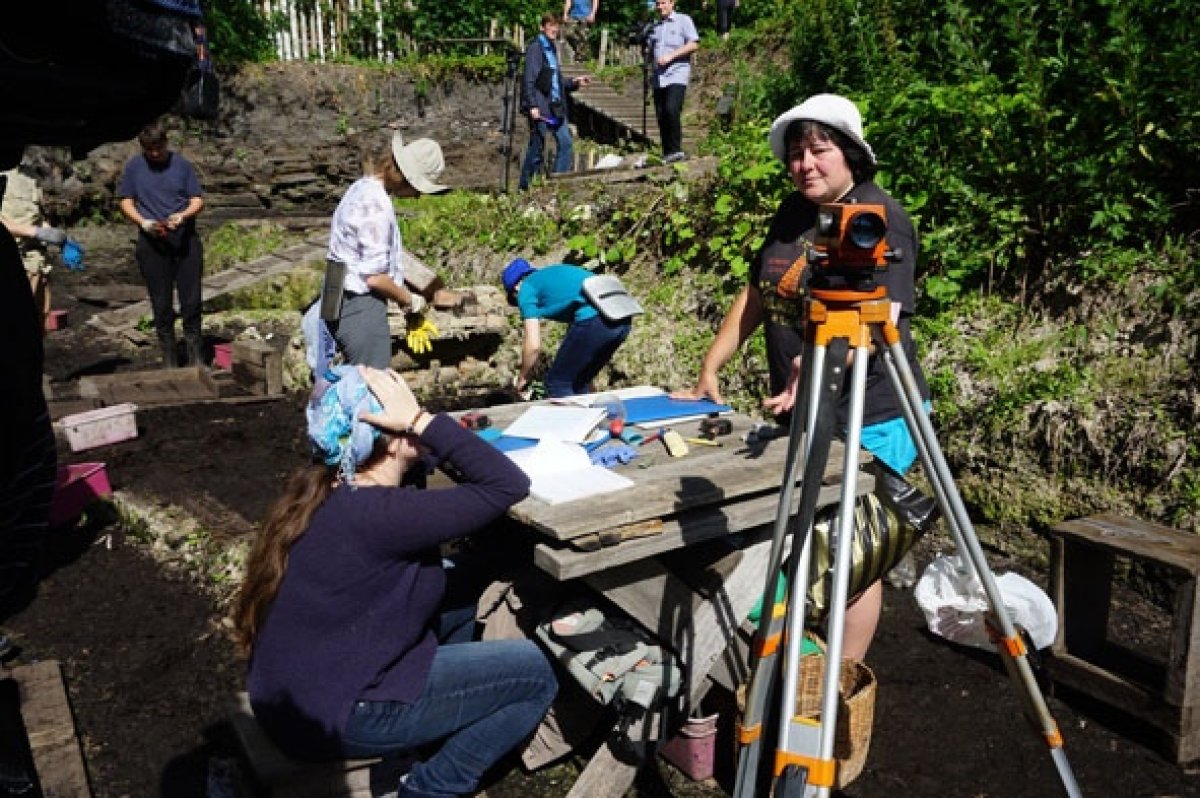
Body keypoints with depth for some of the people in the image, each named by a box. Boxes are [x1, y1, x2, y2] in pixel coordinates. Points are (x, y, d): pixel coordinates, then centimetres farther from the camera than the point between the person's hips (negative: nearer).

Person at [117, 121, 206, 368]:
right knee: (161, 303, 6)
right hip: (152, 243, 1)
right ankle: (169, 359, 16)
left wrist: (183, 216, -16)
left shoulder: (182, 165, 4)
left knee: (191, 299, 1)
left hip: (185, 239, 0)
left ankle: (195, 356, 13)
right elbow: (126, 202, 7)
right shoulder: (133, 167, 6)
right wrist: (143, 222, -11)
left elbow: (198, 200, 4)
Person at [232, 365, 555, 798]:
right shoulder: (374, 513, -29)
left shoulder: (323, 489, 0)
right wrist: (420, 419, -27)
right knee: (533, 674, -5)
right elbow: (508, 484, -28)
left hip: (292, 689, 9)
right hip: (327, 714, -9)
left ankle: (420, 747, 21)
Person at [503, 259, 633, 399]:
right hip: (623, 320, 8)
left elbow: (533, 345, 4)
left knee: (557, 384, 9)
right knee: (580, 382, 23)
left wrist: (522, 379, 19)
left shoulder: (526, 289, 10)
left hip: (595, 320, -8)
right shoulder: (553, 273, 32)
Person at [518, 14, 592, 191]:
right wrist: (532, 105, -21)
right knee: (537, 148, -2)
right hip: (540, 108, -8)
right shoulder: (535, 48, -7)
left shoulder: (552, 49, 18)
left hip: (555, 106, 8)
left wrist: (575, 82, 13)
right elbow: (529, 79, -14)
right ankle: (525, 187, 8)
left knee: (566, 143, 3)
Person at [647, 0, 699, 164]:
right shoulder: (655, 27, 23)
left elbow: (694, 44, -4)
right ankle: (667, 154, 5)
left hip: (677, 75, -6)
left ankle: (676, 150, -15)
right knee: (661, 116, 0)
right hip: (658, 78, 6)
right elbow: (650, 50, 30)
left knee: (671, 110, -22)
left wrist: (670, 56, -12)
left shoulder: (683, 20, 6)